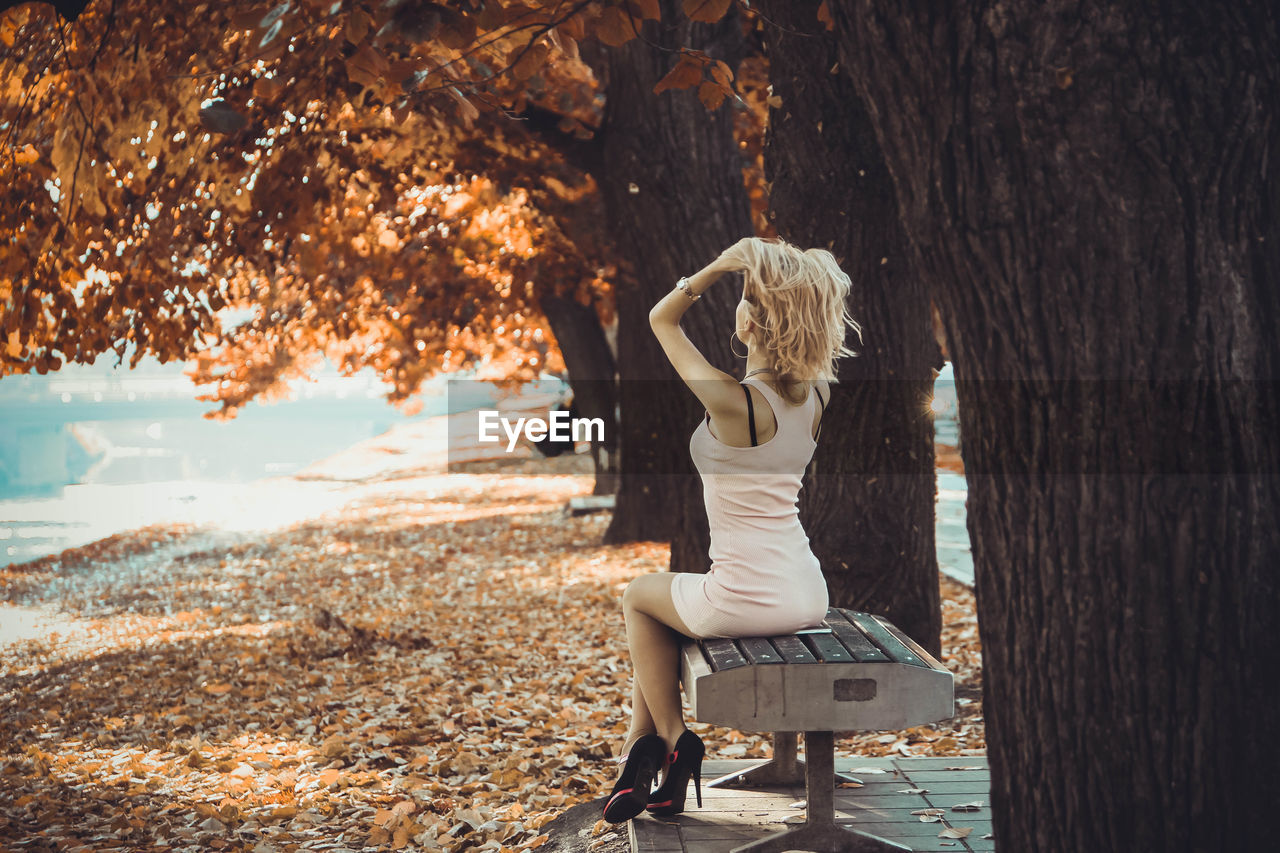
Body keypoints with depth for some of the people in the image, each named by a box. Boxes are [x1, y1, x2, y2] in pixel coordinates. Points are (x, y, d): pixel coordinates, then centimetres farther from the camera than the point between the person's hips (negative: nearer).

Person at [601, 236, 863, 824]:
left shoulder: (732, 401, -22)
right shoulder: (815, 396, -4)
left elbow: (661, 318, -7)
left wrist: (719, 267, -15)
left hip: (746, 600, -6)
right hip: (809, 596, 6)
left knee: (639, 598, 27)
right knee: (670, 600, 31)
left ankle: (673, 740, 29)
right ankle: (643, 751, 34)